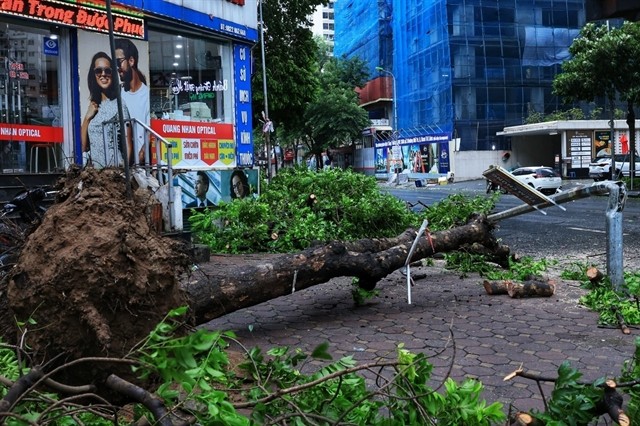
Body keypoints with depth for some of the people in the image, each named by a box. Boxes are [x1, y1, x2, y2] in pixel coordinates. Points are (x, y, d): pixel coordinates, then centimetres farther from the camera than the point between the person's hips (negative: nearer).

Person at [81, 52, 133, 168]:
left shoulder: (119, 104, -7)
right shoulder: (93, 105, 10)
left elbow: (128, 145, -10)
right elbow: (83, 144, 9)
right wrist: (87, 117, -1)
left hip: (115, 168, -5)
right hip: (94, 169, 5)